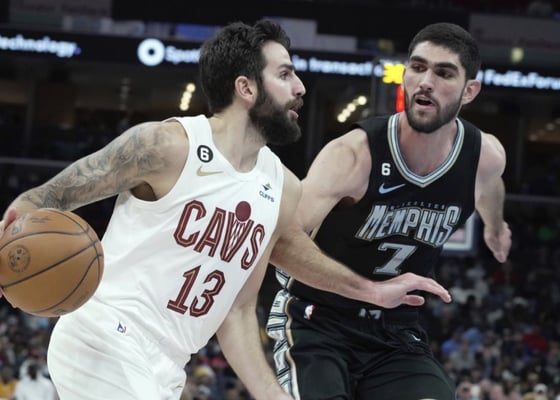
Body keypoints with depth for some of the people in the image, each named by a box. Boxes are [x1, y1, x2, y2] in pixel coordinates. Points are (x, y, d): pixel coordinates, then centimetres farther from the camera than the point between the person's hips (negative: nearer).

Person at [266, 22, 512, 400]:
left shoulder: (486, 157, -8)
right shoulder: (353, 153, -24)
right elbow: (280, 239, -37)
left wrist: (495, 228, 42)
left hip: (398, 330, 5)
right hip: (318, 322, -4)